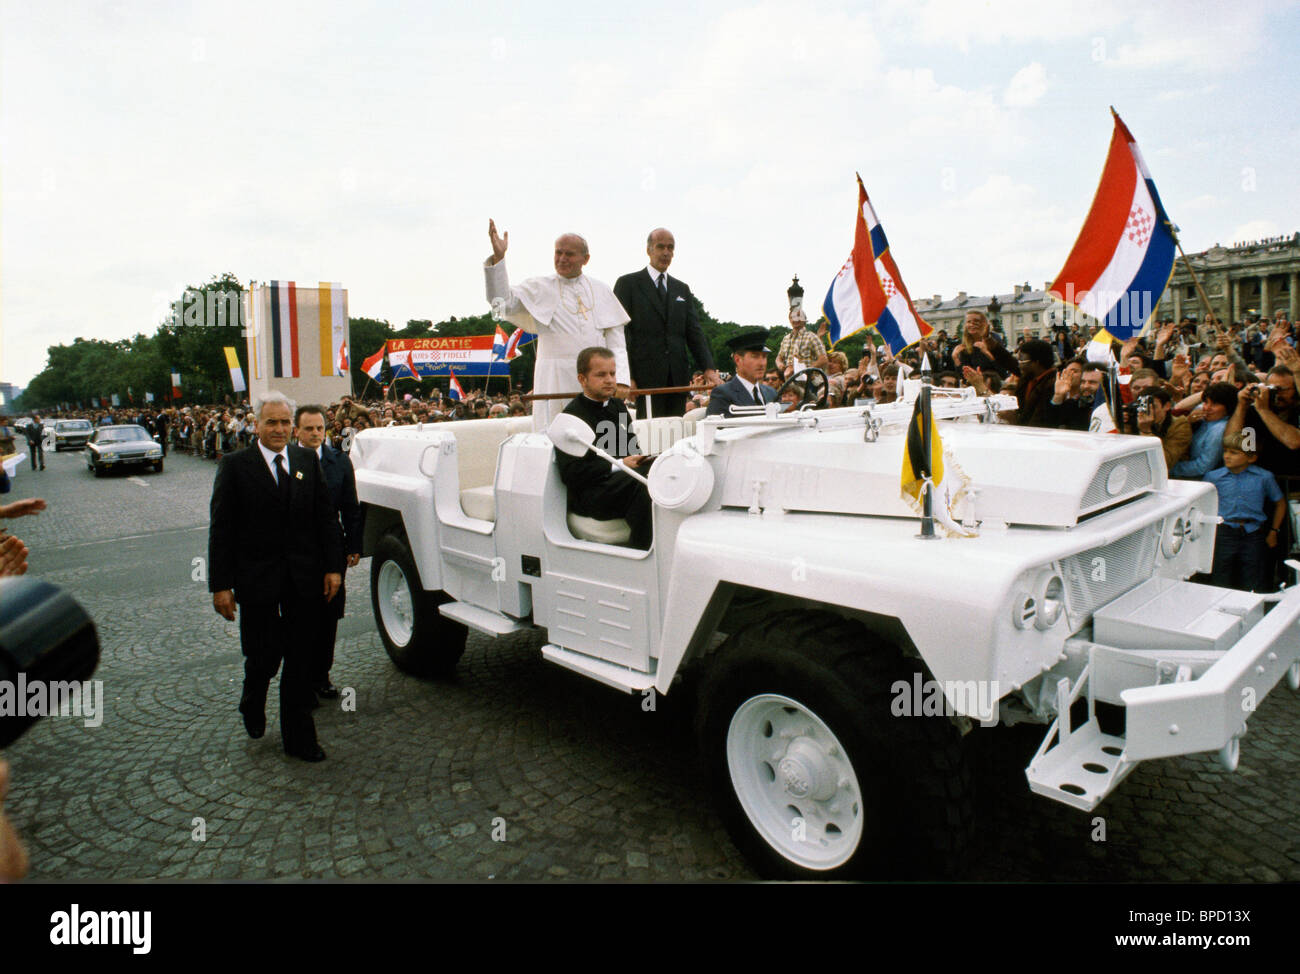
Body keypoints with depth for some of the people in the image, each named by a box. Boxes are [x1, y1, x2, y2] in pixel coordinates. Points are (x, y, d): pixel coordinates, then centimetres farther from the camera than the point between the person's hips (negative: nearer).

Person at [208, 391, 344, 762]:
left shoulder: (307, 461, 5)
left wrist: (333, 567, 0)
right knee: (264, 656, 3)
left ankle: (299, 737, 21)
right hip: (257, 578, -3)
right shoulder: (235, 464, -3)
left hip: (303, 578, 3)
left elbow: (326, 517, 7)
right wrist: (220, 584, -8)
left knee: (300, 661, 9)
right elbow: (221, 529, -4)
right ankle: (252, 702, 38)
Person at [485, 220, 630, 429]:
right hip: (556, 379, -2)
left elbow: (616, 344, 9)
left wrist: (621, 380, -4)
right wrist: (498, 257, -17)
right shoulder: (539, 288, 8)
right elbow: (503, 302, -7)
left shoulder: (600, 290, 13)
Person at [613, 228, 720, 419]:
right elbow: (621, 332, -2)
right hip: (645, 377, -4)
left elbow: (694, 332, 13)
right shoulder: (628, 283, 5)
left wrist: (708, 368, -2)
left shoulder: (682, 289, 20)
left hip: (678, 377, 5)